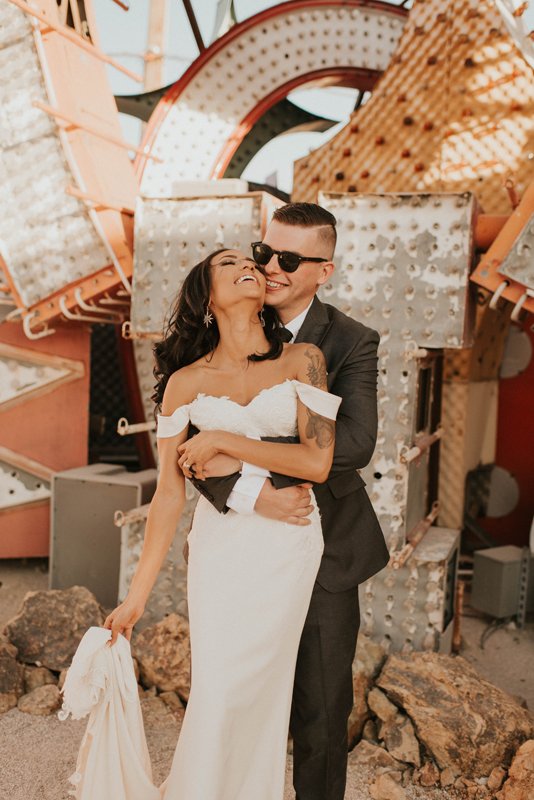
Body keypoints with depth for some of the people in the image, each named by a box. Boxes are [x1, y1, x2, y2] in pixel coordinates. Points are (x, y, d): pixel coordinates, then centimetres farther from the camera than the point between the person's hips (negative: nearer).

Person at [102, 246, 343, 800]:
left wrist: (223, 442, -13)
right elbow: (169, 491, -4)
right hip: (219, 544, 0)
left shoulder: (302, 360, -4)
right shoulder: (184, 381, -2)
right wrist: (136, 595, -5)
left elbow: (317, 462, -13)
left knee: (261, 687, 9)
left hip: (289, 543, 0)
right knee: (215, 689, 4)